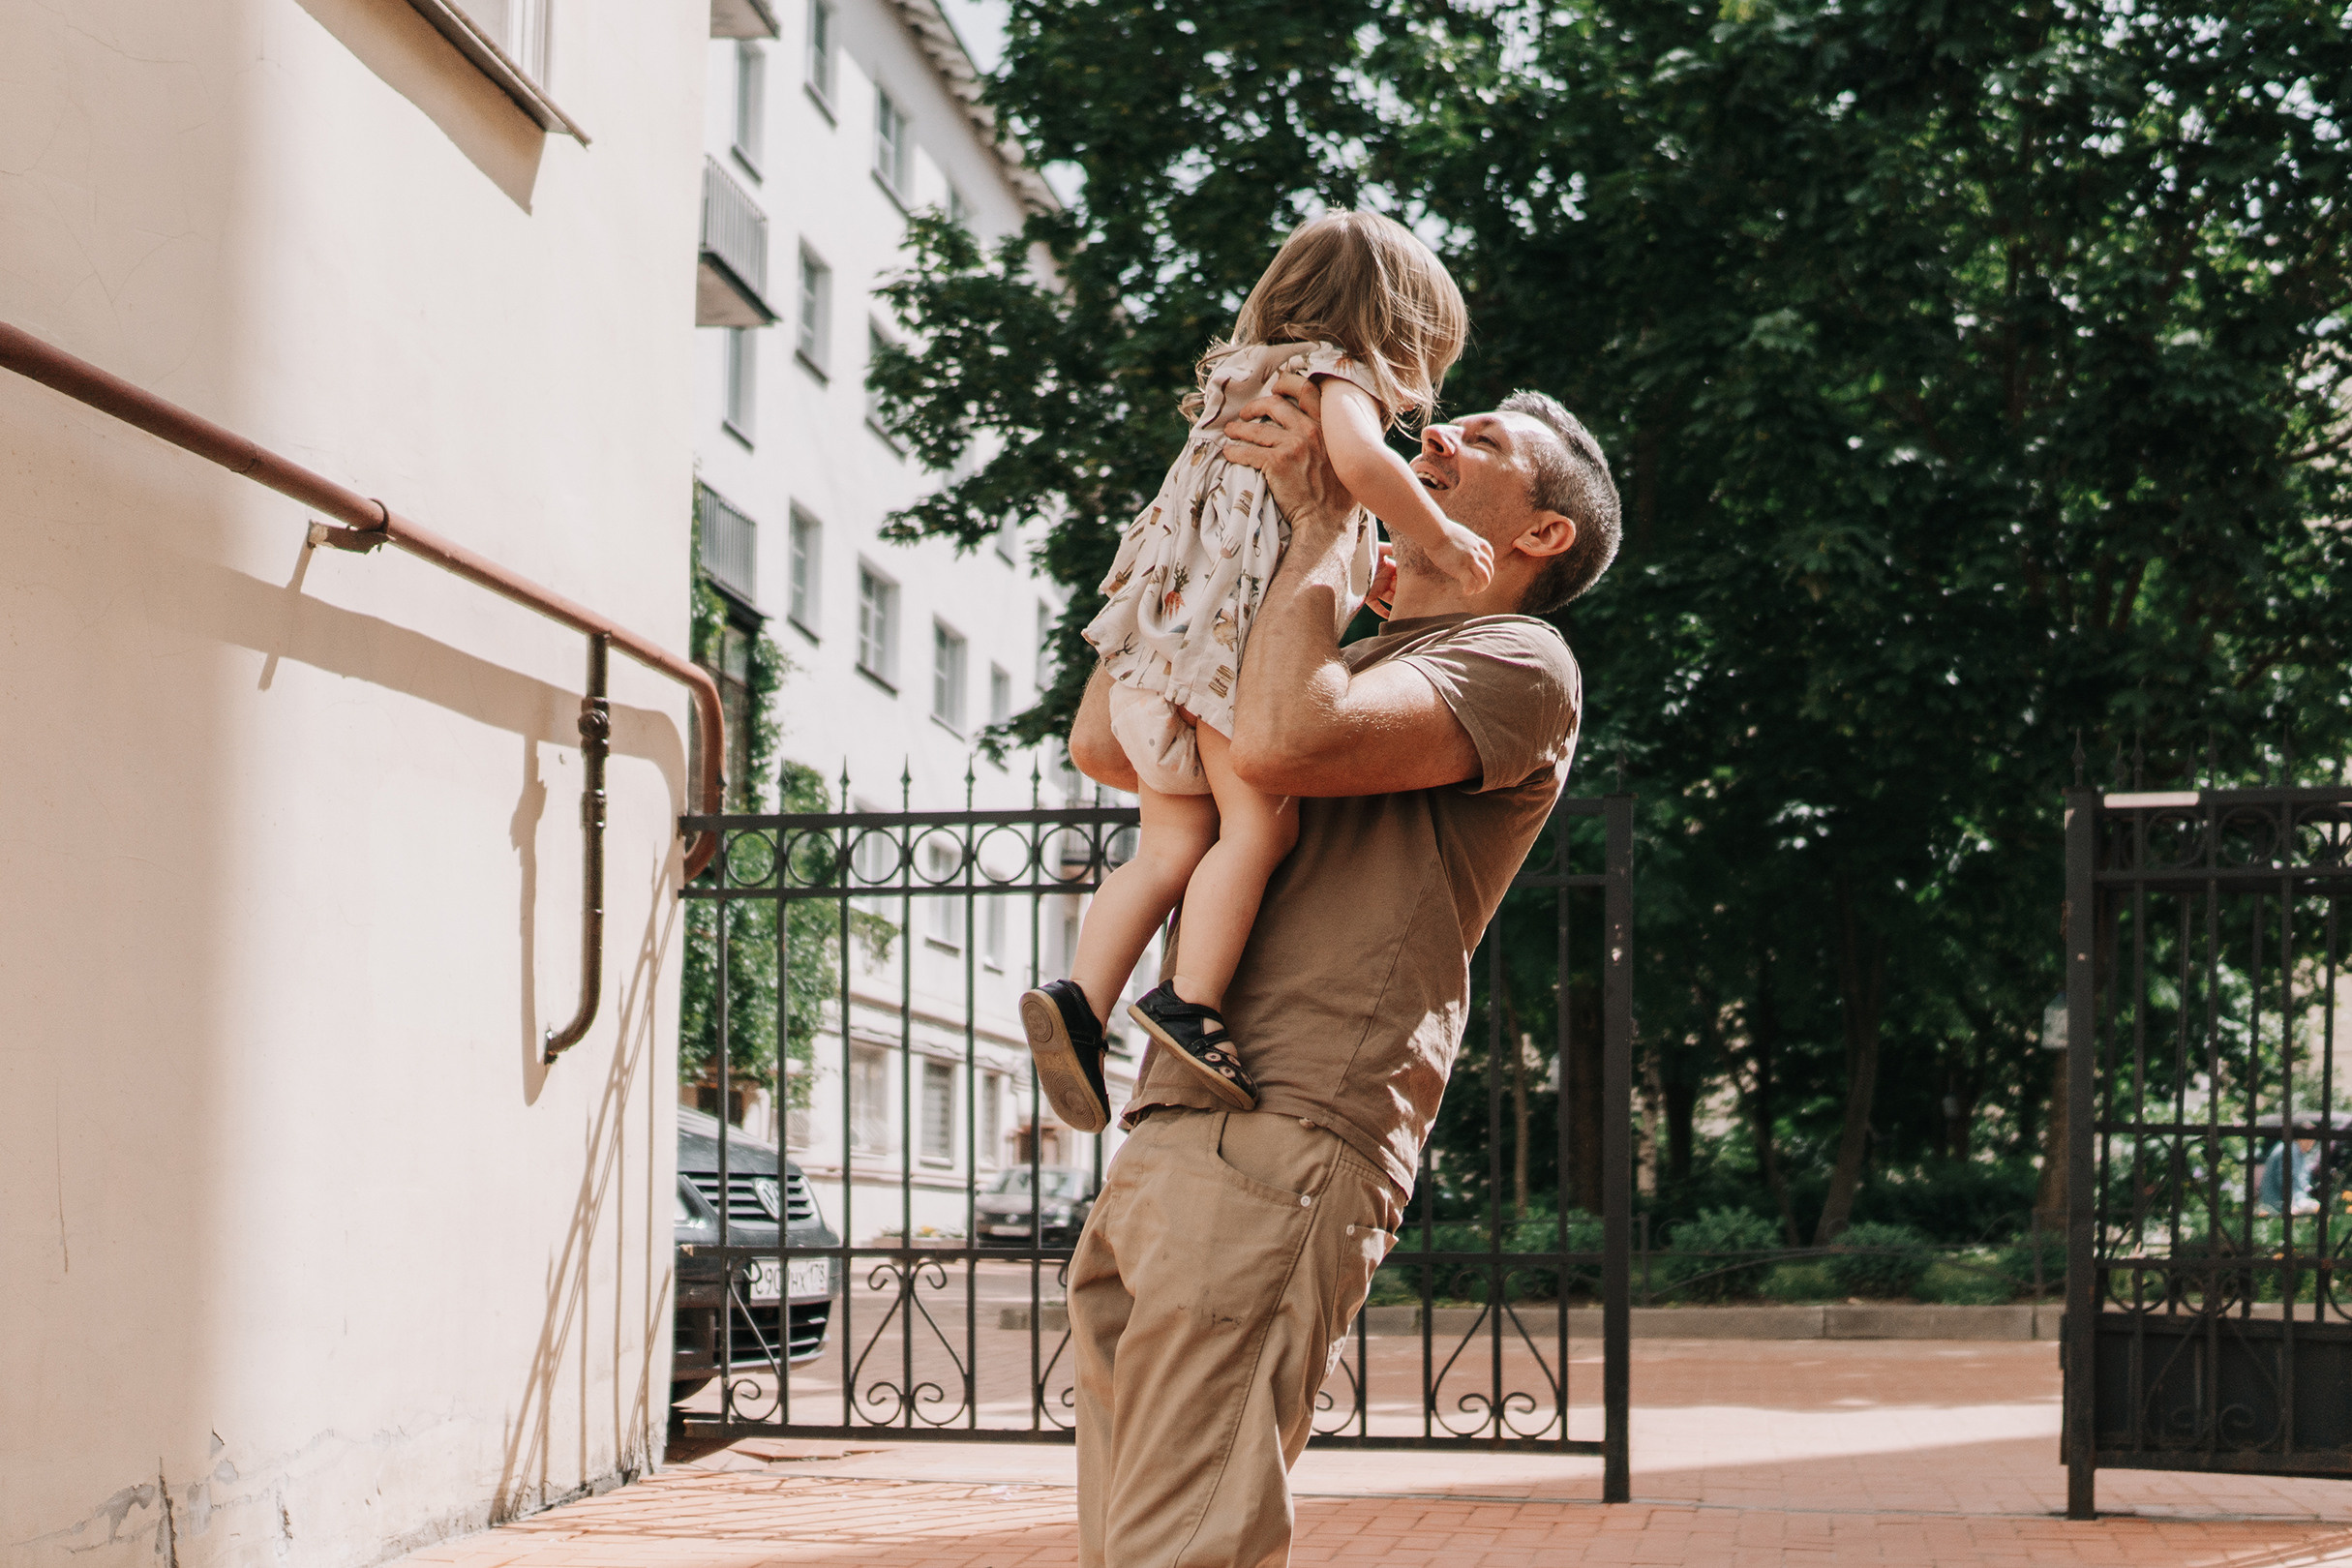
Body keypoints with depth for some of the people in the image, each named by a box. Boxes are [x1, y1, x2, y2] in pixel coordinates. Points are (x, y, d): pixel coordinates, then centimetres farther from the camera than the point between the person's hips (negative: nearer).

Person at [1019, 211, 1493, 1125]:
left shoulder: (1246, 385, 33)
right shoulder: (1335, 376, 5)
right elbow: (1361, 460, -17)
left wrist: (1368, 563, 33)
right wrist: (1437, 537, -5)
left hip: (1161, 639, 9)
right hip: (1236, 633, -9)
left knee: (1171, 846, 5)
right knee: (1261, 823, -11)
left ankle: (1079, 1000, -5)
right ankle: (1188, 1005, -20)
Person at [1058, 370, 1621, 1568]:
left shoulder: (1515, 662, 3)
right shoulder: (1345, 671, 31)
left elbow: (1280, 742, -15)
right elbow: (1103, 741, 28)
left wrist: (1323, 523, -1)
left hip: (1279, 1149, -9)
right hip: (1165, 1145, 9)